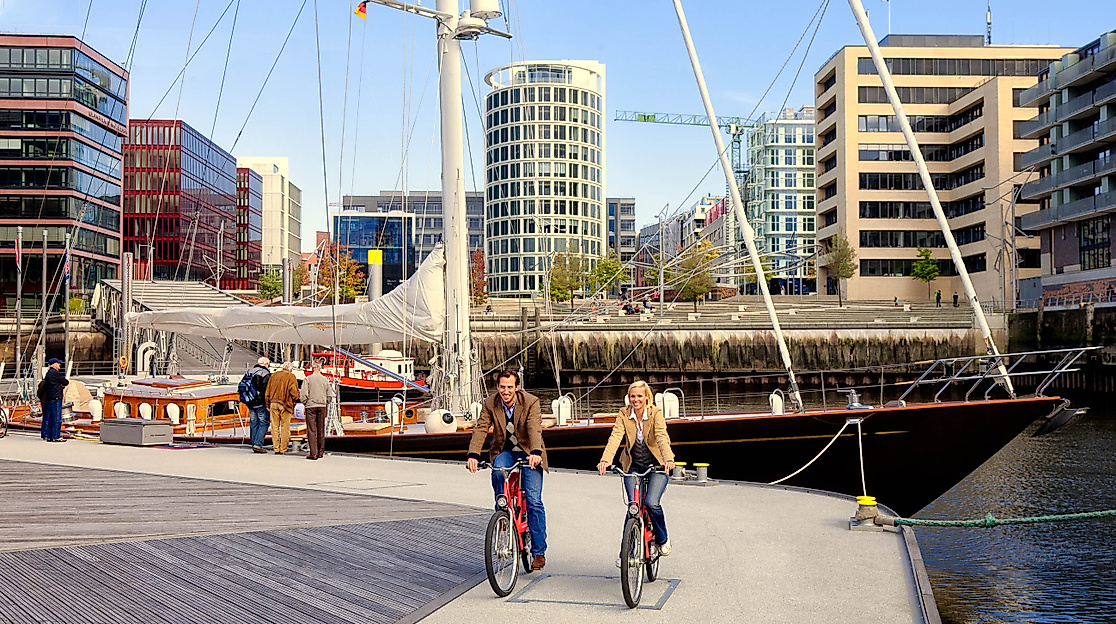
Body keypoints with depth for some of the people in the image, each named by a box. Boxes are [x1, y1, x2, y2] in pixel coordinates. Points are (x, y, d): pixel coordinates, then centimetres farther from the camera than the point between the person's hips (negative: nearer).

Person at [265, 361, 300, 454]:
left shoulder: (274, 375, 12)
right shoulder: (291, 377, -2)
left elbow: (268, 391, 13)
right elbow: (293, 391, -12)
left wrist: (268, 404, 18)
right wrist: (296, 398, 8)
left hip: (273, 403, 4)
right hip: (285, 404, -4)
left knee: (275, 426, 6)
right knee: (285, 427, 2)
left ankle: (276, 449, 6)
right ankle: (283, 449, 3)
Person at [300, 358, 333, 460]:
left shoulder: (308, 379, -7)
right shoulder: (325, 379, 3)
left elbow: (304, 394, -11)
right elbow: (330, 395, 6)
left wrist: (305, 403, 5)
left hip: (311, 406, -3)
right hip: (322, 406, 3)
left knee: (311, 430, -3)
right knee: (321, 430, 11)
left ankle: (313, 453, -9)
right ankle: (321, 452, 17)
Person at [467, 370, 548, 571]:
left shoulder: (530, 402, -17)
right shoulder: (490, 404, -9)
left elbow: (534, 428, -31)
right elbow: (480, 428, -19)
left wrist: (535, 452, -49)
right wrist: (473, 455, -35)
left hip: (529, 454, -2)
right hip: (503, 451, 2)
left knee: (533, 501, -12)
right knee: (498, 471, -34)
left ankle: (538, 552, -3)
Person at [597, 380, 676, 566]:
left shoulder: (655, 413, -13)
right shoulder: (624, 414, -7)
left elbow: (661, 437, -27)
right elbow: (615, 437, -20)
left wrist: (668, 460, -45)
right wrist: (605, 460, -36)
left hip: (656, 466, -2)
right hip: (633, 466, 2)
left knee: (651, 502, -20)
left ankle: (662, 539, 8)